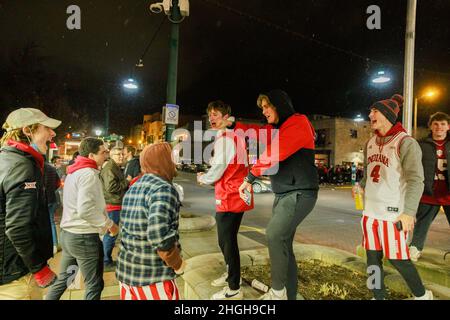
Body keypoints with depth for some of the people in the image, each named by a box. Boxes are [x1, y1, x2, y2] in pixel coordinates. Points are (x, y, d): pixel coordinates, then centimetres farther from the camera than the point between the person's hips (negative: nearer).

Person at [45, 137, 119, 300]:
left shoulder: (73, 172, 11)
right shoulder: (89, 174, -19)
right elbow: (85, 210, -28)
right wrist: (109, 224, -15)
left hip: (67, 233, 9)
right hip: (85, 237, -9)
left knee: (62, 280, 23)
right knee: (94, 285, 8)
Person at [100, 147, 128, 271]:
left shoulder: (116, 167, 18)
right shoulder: (109, 168, -17)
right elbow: (111, 187, -26)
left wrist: (126, 183, 12)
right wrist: (126, 182, -15)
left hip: (116, 204, 11)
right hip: (112, 205, -11)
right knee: (110, 234, -2)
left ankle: (107, 260, 33)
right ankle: (106, 262, 10)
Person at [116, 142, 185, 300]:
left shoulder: (133, 188, 8)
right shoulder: (163, 189, -18)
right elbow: (159, 235, -29)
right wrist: (178, 264, -14)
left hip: (125, 271, 8)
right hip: (152, 277, -8)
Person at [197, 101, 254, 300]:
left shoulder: (223, 138, -12)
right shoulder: (235, 136, 19)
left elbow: (219, 168, -16)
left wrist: (203, 179, 3)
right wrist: (207, 176, 15)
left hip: (229, 197, -10)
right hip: (237, 195, 10)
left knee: (226, 241, -1)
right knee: (228, 239, 21)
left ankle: (234, 289, 11)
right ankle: (231, 275, 37)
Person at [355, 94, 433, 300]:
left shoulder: (405, 143, -10)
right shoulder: (370, 143, 11)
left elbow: (415, 180, -16)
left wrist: (408, 211, -23)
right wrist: (361, 187, 5)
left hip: (393, 212, -6)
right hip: (370, 210, 6)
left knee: (396, 258, 5)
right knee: (372, 257, 11)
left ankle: (422, 295, 32)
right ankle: (379, 297, 29)